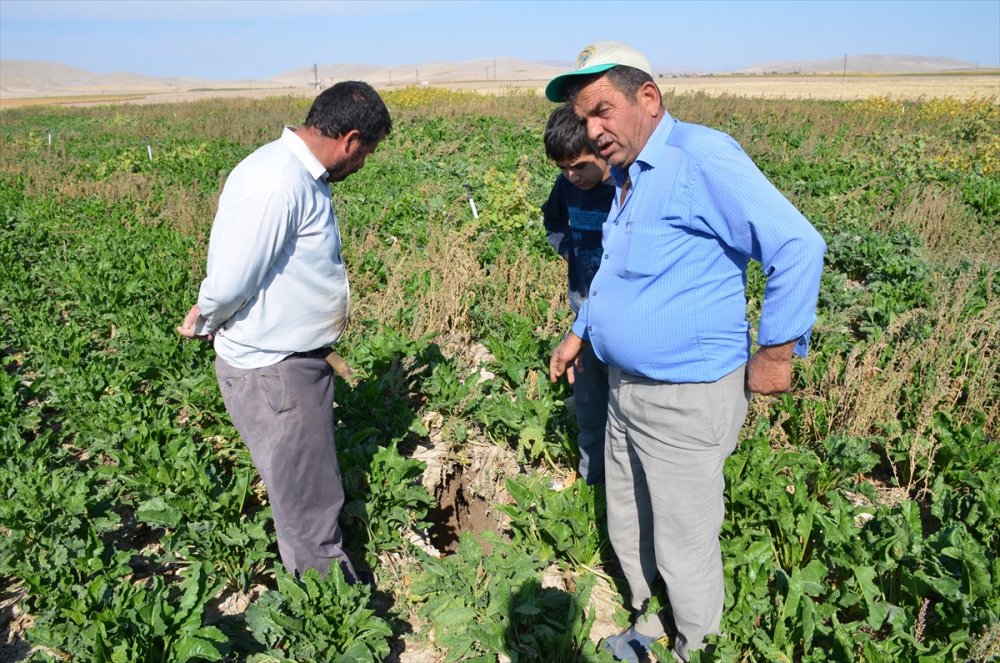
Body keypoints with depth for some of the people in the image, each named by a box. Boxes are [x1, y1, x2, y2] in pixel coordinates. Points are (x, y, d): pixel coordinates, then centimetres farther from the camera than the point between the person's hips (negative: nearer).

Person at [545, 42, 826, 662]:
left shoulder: (701, 156, -20)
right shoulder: (627, 176, 10)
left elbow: (798, 246, -25)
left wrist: (775, 353, -18)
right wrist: (581, 331, 22)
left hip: (687, 401, -9)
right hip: (626, 393, 9)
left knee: (685, 549, 10)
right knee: (628, 533, 24)